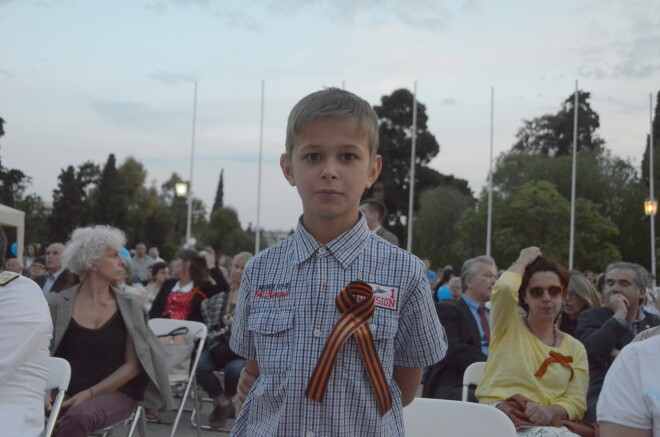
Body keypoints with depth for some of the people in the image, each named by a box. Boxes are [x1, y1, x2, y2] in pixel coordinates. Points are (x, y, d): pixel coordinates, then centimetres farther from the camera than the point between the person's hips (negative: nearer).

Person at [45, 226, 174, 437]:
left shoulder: (130, 306, 5)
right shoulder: (56, 305, 3)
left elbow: (132, 366, 0)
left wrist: (90, 393, -12)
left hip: (115, 393, 0)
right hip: (65, 395, 0)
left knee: (79, 416, -35)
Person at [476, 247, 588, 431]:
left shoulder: (575, 348, 17)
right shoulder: (508, 327, 10)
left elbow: (575, 402, 7)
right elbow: (505, 288, -12)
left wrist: (550, 411, -16)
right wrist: (523, 262, 8)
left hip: (543, 426, 2)